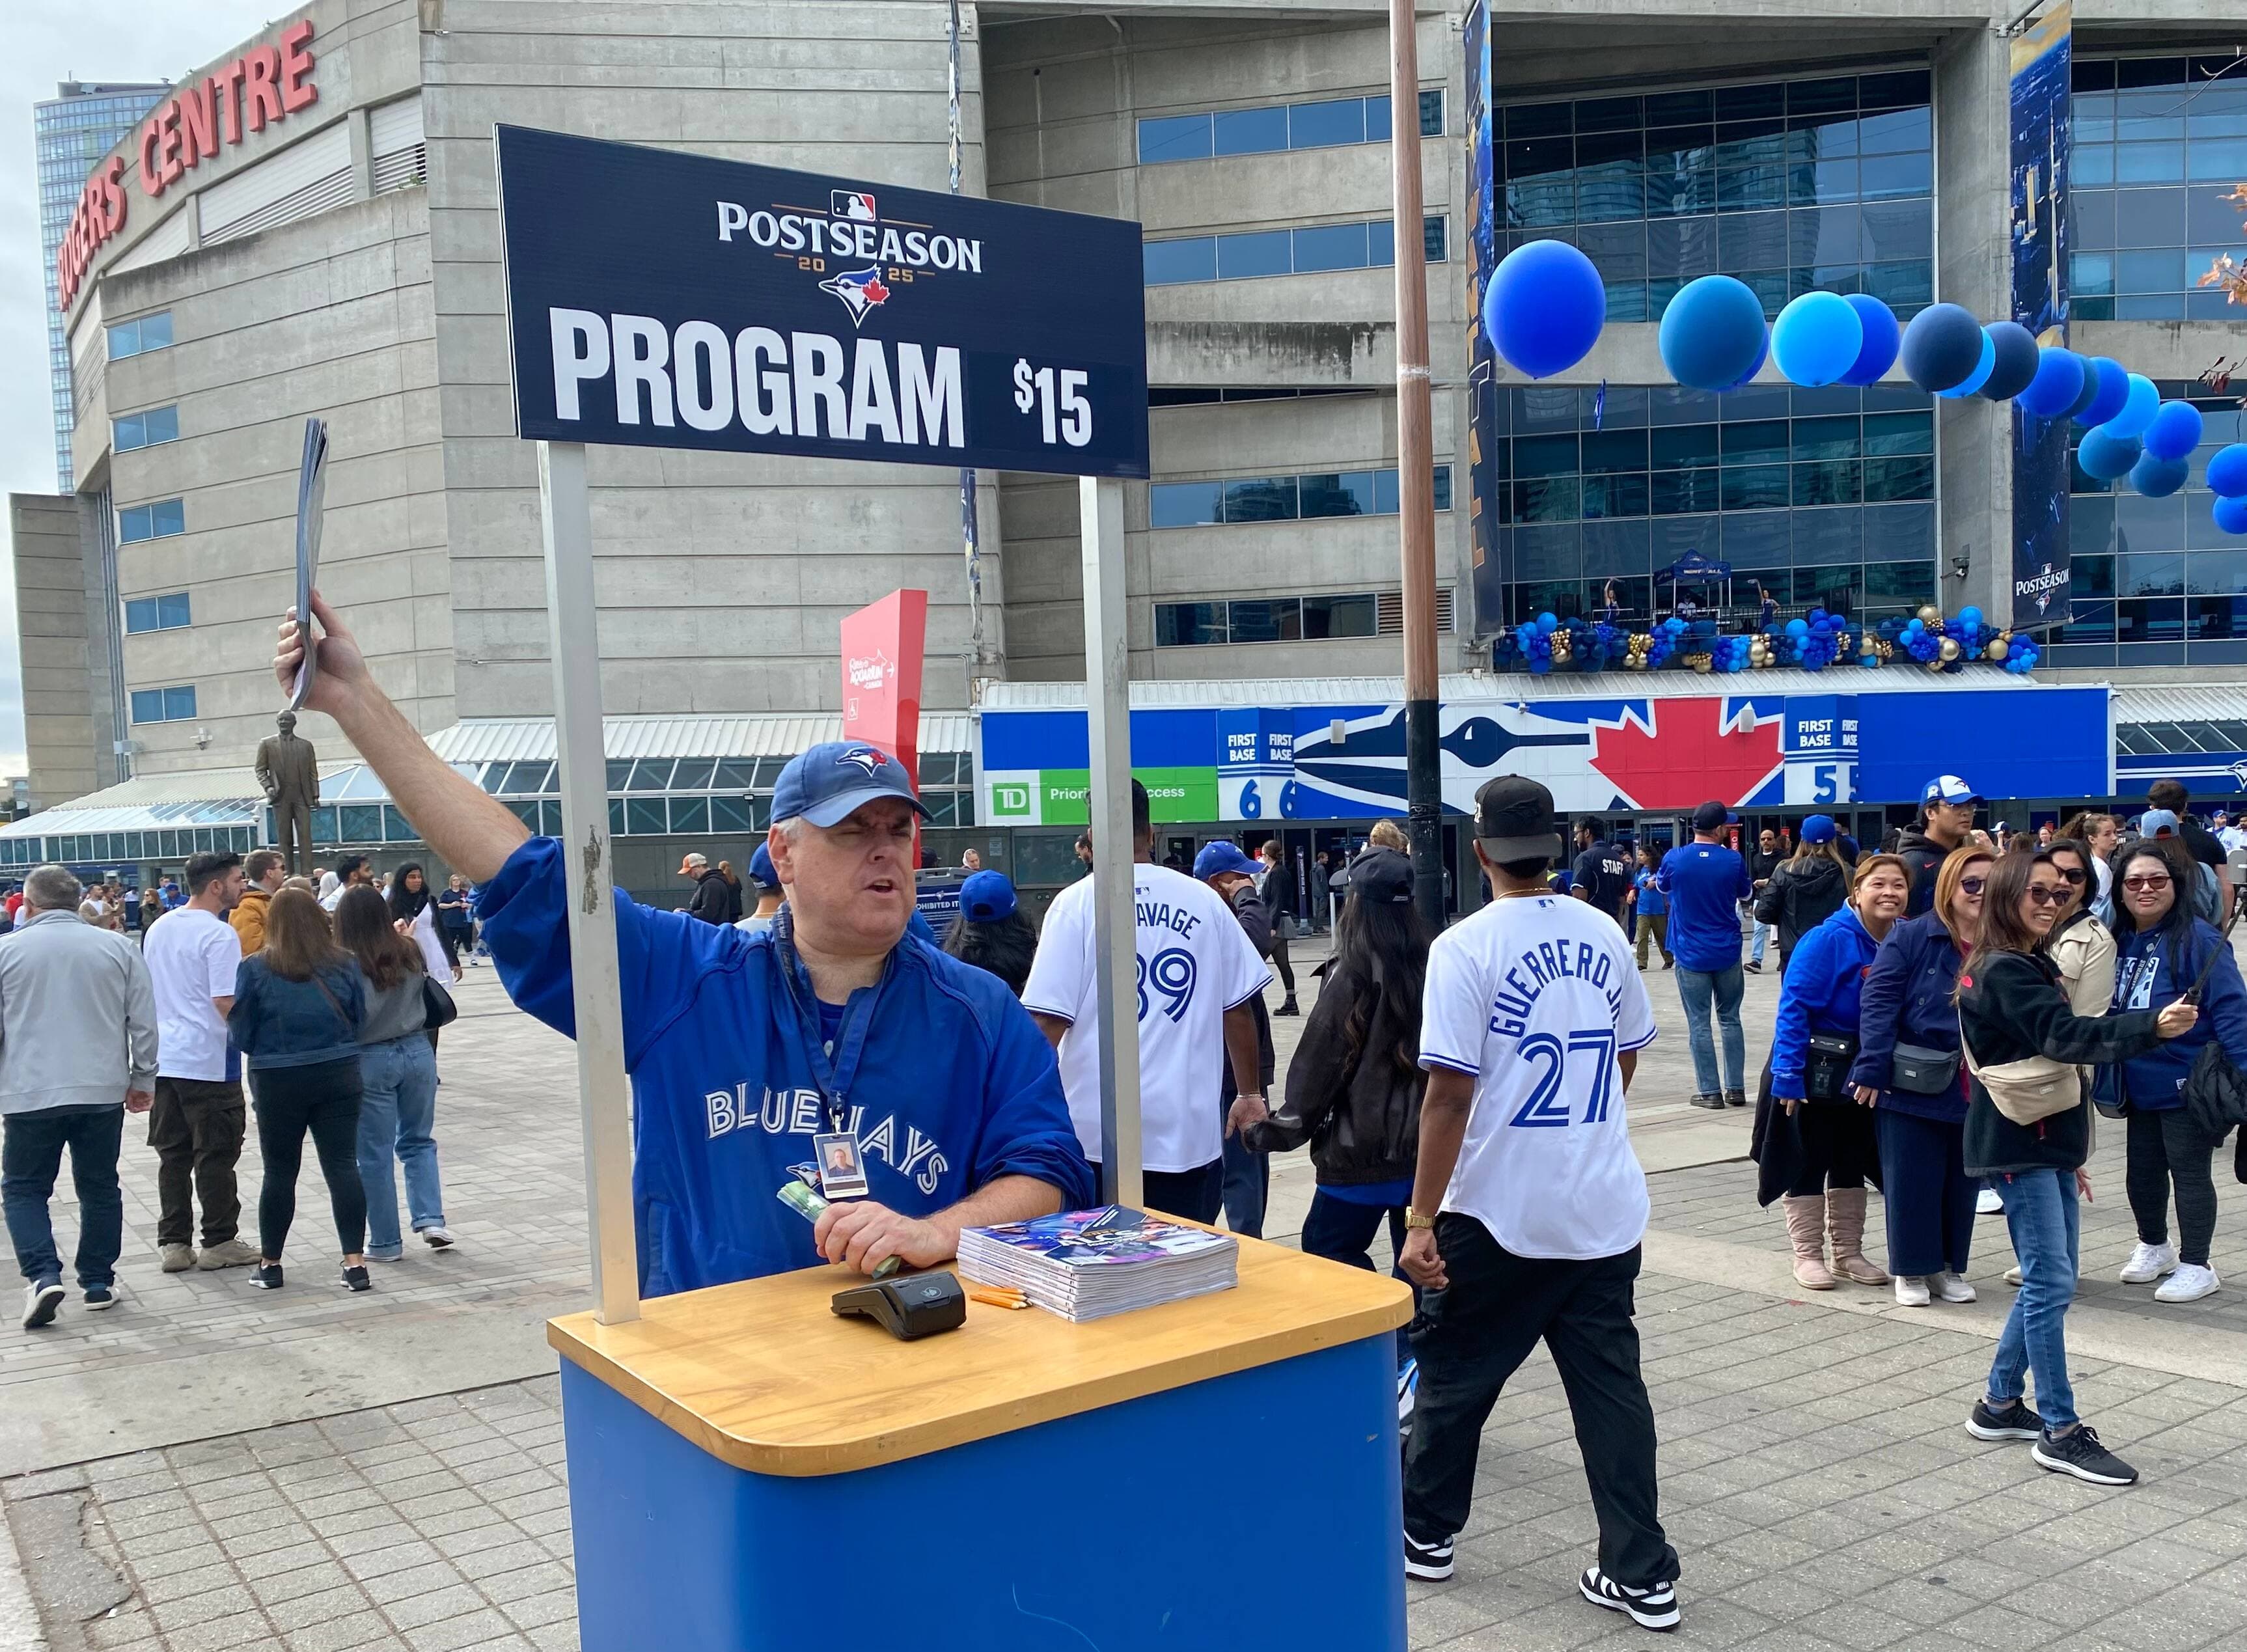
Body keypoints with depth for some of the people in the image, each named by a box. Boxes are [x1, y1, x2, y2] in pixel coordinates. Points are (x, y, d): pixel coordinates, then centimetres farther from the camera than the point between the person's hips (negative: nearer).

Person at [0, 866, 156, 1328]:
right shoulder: (118, 947, 2)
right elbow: (144, 1022, 3)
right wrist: (143, 1079, 13)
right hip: (102, 1092, 2)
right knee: (99, 1187, 13)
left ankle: (43, 1275, -6)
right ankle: (98, 1284, 17)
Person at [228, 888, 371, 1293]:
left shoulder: (256, 968, -7)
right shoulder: (344, 964, -1)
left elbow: (239, 1032, -1)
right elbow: (360, 1021, 5)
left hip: (278, 1081, -1)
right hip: (338, 1075, 1)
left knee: (280, 1171, 11)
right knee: (343, 1166, 2)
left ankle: (270, 1264, 21)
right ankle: (355, 1263, -2)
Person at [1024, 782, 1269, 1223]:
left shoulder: (1076, 904, -5)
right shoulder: (1204, 900, 2)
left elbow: (1048, 1021, -9)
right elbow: (1238, 1009, 6)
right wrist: (1250, 1094, 18)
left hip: (1098, 1136, -2)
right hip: (1191, 1133, 2)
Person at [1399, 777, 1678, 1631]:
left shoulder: (1466, 947, -14)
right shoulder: (1604, 936, 4)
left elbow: (1450, 1094, -18)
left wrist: (1421, 1219, -13)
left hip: (1499, 1213, -5)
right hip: (1605, 1208, 5)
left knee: (1452, 1374, 13)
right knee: (1612, 1388, 11)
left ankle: (1425, 1533, 29)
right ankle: (1642, 1573, 15)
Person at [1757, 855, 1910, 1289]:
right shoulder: (1829, 940, -21)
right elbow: (1794, 1007, -22)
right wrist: (1788, 1075, -25)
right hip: (1816, 1071, -6)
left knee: (1853, 1163, 17)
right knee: (1808, 1163, 6)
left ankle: (1849, 1253, 30)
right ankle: (1808, 1255, 17)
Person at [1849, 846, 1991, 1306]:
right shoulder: (1911, 937, -9)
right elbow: (1878, 1002, -12)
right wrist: (1872, 1070, -17)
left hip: (1972, 1092, 4)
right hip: (1911, 1088, -4)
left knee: (1962, 1183, 14)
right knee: (1911, 1181, 5)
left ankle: (1949, 1267, 30)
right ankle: (1912, 1270, 20)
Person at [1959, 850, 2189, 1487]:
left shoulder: (2030, 967, 16)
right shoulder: (2004, 972, -14)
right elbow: (2063, 1035, -28)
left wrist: (2071, 1152, 21)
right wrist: (2151, 1026, -42)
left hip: (2047, 1146, 10)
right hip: (2017, 1149, -10)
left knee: (2048, 1282, 12)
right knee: (2050, 1283, -8)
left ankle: (2000, 1404, 22)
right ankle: (2061, 1433, -3)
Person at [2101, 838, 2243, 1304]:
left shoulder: (2199, 940, -17)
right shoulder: (2119, 942, 4)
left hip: (2187, 1086, -6)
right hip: (2139, 1087, 7)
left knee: (2190, 1173, 6)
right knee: (2142, 1172, 18)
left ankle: (2195, 1266, 20)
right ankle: (2154, 1247, 39)